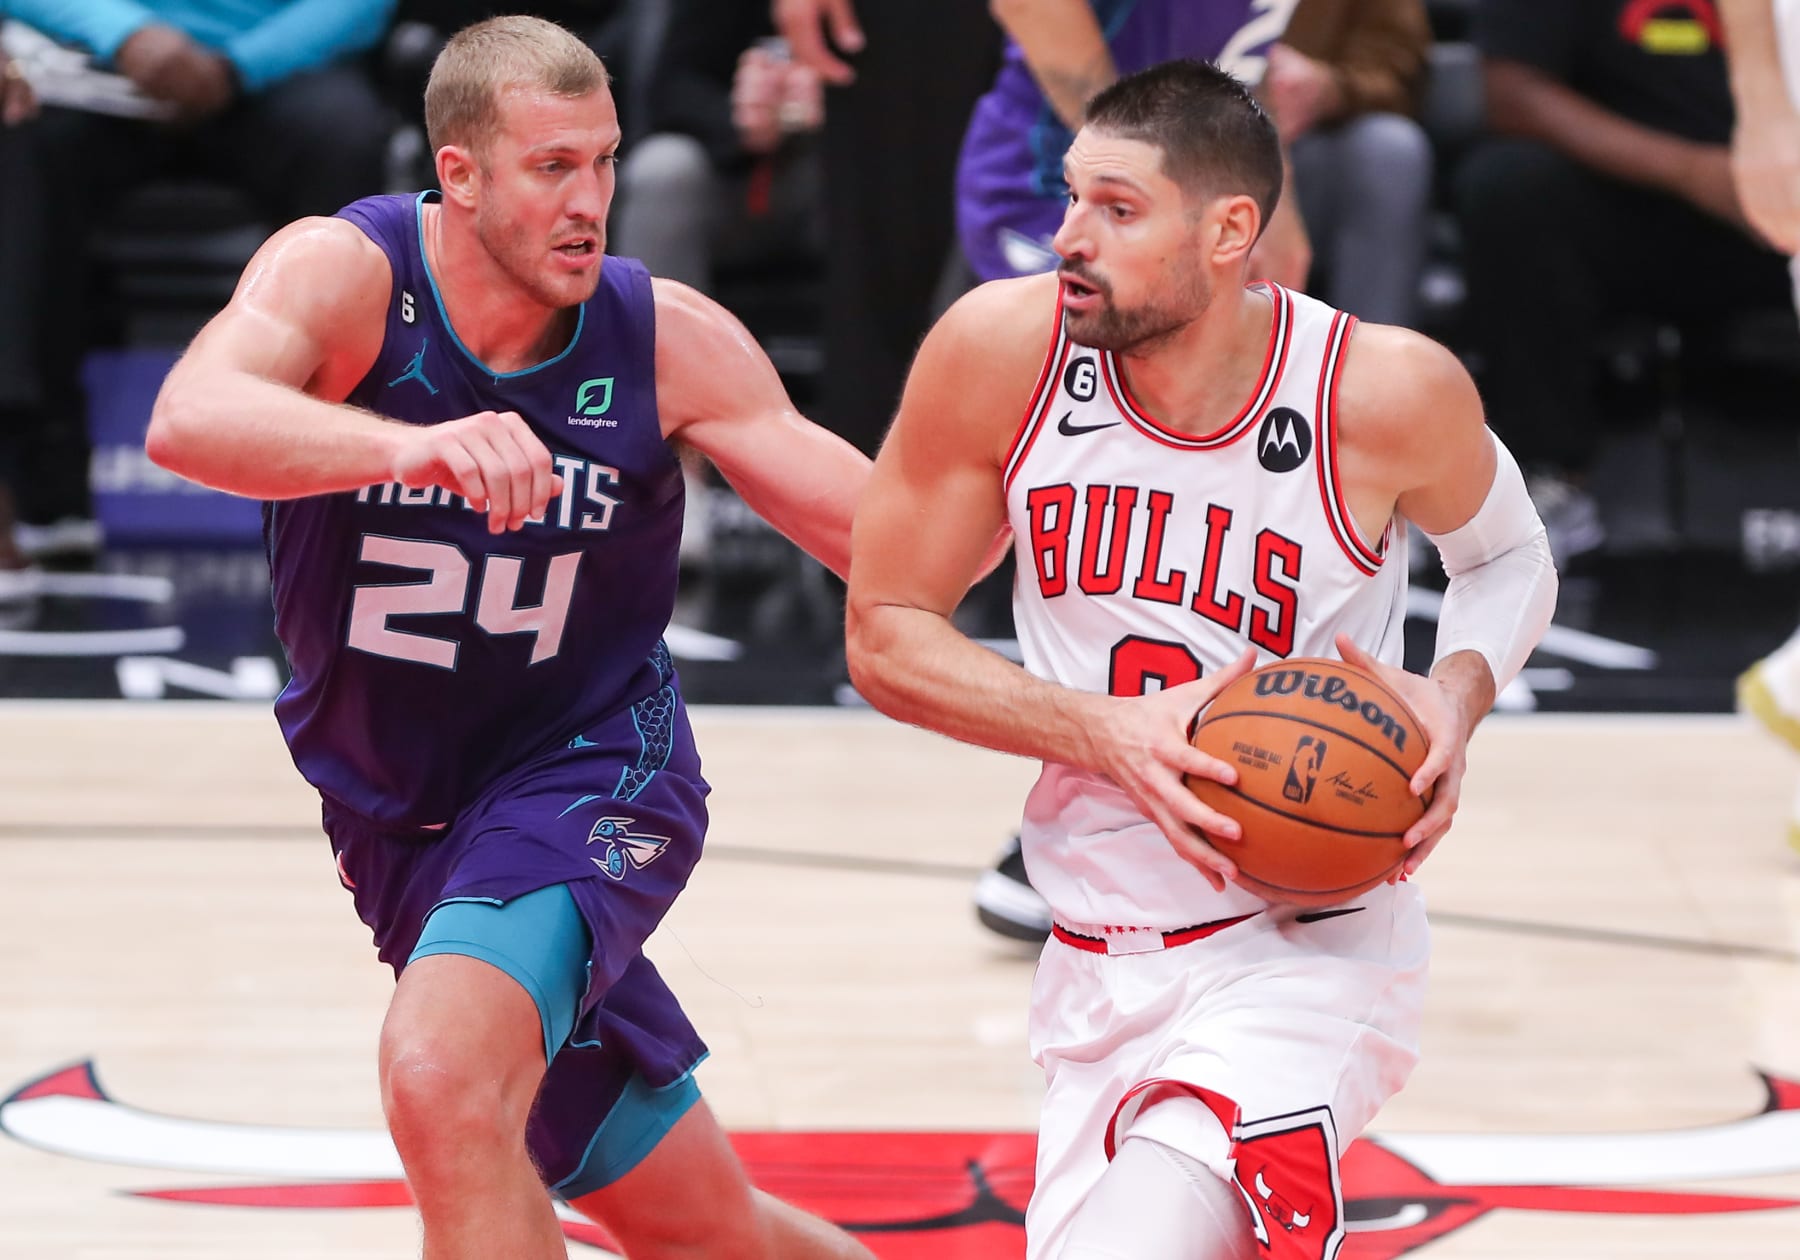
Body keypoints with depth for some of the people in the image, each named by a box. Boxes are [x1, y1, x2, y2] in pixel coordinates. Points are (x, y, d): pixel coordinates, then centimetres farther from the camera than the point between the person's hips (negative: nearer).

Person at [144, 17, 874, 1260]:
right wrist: (413, 445, -56)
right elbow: (188, 420, -39)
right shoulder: (343, 273, -18)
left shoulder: (669, 341, -14)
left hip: (591, 774, -2)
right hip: (398, 818, 2)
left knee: (444, 1084, -31)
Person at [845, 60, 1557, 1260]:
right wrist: (1108, 730, -18)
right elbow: (885, 634, -3)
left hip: (1306, 954, -4)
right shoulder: (1003, 349, -11)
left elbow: (1508, 553, 8)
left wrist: (1455, 700, -13)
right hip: (1100, 968, 4)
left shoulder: (1387, 391, -15)